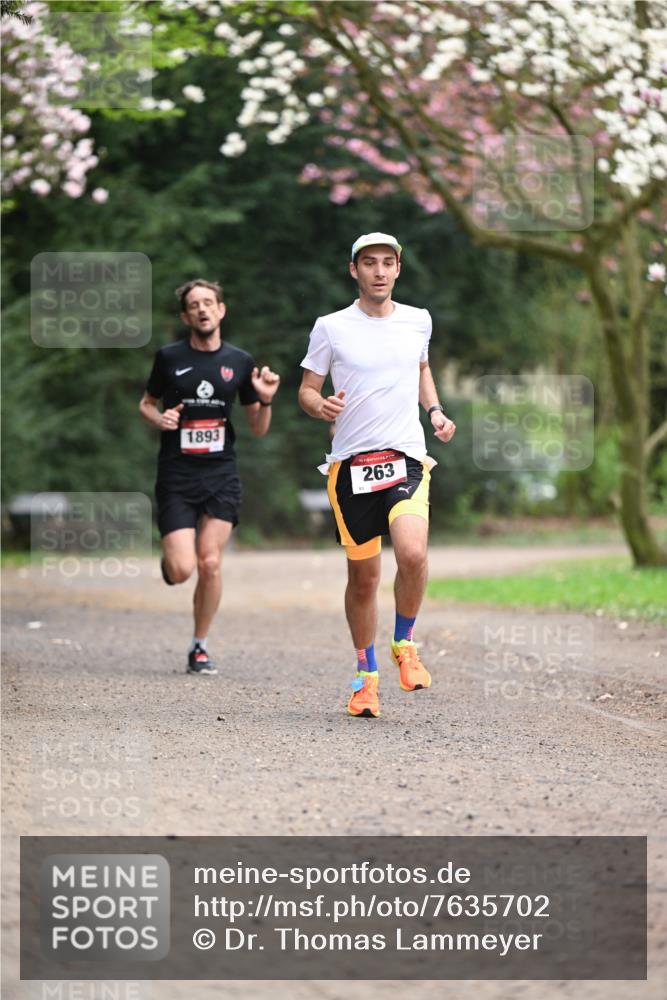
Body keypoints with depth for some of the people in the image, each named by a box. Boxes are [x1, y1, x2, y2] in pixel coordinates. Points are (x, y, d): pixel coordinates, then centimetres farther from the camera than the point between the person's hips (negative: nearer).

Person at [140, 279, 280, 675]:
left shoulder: (239, 361, 5)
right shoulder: (169, 357, 1)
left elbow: (258, 429, 10)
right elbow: (147, 403, 15)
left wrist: (265, 401, -10)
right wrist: (158, 419, -7)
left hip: (222, 477, 1)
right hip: (176, 478, -1)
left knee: (210, 563, -7)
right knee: (182, 570, -11)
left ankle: (200, 646, 10)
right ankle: (169, 557, 27)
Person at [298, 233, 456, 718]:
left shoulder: (418, 321, 9)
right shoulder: (331, 328, 0)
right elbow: (306, 389, 7)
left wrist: (435, 410, 11)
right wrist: (320, 406, -16)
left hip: (407, 459, 1)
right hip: (351, 462, -1)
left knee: (412, 553, -23)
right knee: (363, 574, 4)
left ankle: (404, 643, 3)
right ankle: (366, 674, 23)